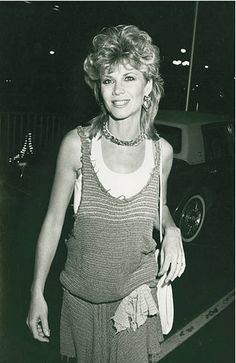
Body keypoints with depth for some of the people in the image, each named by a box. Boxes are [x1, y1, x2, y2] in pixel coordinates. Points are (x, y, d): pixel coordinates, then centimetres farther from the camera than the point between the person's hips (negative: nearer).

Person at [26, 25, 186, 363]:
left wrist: (171, 231, -11)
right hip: (81, 297, 0)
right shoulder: (77, 144, -15)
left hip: (136, 295, 1)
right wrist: (37, 293, -3)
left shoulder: (161, 151, -8)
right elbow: (54, 220, -7)